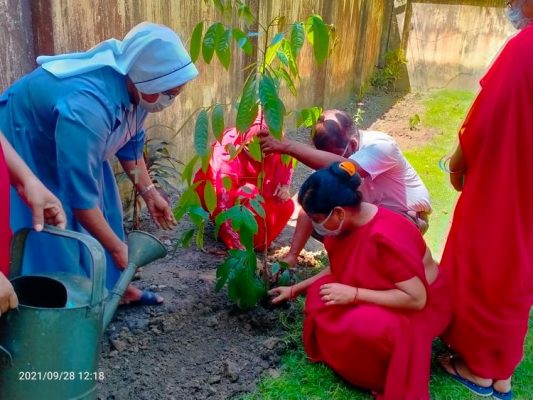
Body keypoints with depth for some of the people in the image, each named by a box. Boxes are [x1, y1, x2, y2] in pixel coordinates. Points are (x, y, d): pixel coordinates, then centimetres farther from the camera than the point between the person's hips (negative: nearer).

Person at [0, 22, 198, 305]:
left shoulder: (134, 85, -17)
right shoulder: (86, 109, -43)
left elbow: (130, 142, 3)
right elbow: (79, 195, -35)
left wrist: (149, 192, 2)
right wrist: (116, 247, -24)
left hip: (78, 146, 8)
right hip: (25, 150, -7)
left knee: (104, 214, 10)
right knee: (52, 241, -8)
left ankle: (114, 286, 26)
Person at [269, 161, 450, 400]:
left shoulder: (386, 236, -35)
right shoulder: (348, 222, -9)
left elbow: (416, 298, -31)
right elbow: (338, 268, 9)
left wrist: (352, 295, -32)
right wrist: (295, 289, 7)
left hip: (421, 308, -7)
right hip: (381, 294, 8)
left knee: (360, 327, -33)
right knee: (319, 293, -11)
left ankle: (386, 377, -4)